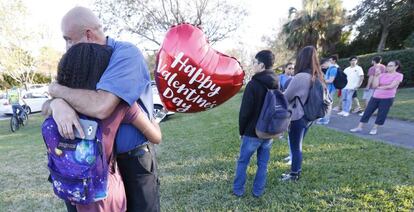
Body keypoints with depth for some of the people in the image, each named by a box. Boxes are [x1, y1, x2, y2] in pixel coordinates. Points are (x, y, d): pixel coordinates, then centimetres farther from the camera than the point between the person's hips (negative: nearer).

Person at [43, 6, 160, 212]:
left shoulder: (126, 53, -20)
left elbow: (100, 107, -33)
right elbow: (55, 96, 3)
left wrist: (58, 89, -14)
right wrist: (58, 104, -23)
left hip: (134, 158, -7)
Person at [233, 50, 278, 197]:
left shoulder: (253, 84, -18)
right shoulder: (276, 84, 4)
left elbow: (245, 111, -17)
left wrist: (241, 130, -4)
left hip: (252, 132, -6)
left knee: (242, 162, 11)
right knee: (263, 164, 15)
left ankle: (238, 190, 23)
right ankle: (258, 191, 27)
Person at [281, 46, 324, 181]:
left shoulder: (300, 77, -23)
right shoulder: (316, 76, 1)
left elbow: (286, 97, -12)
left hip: (297, 117, -8)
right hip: (308, 116, 8)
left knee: (295, 147, 8)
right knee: (298, 145, 22)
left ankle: (294, 174, 23)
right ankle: (297, 170, 37)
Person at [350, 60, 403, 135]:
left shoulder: (399, 75, -1)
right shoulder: (382, 75, 9)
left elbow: (391, 86, -12)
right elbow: (374, 85, -2)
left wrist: (379, 87, -2)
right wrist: (376, 75, -6)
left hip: (388, 98, -4)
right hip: (375, 96, 4)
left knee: (381, 114, 1)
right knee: (367, 111, 3)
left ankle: (375, 128, 17)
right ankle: (359, 127, 8)